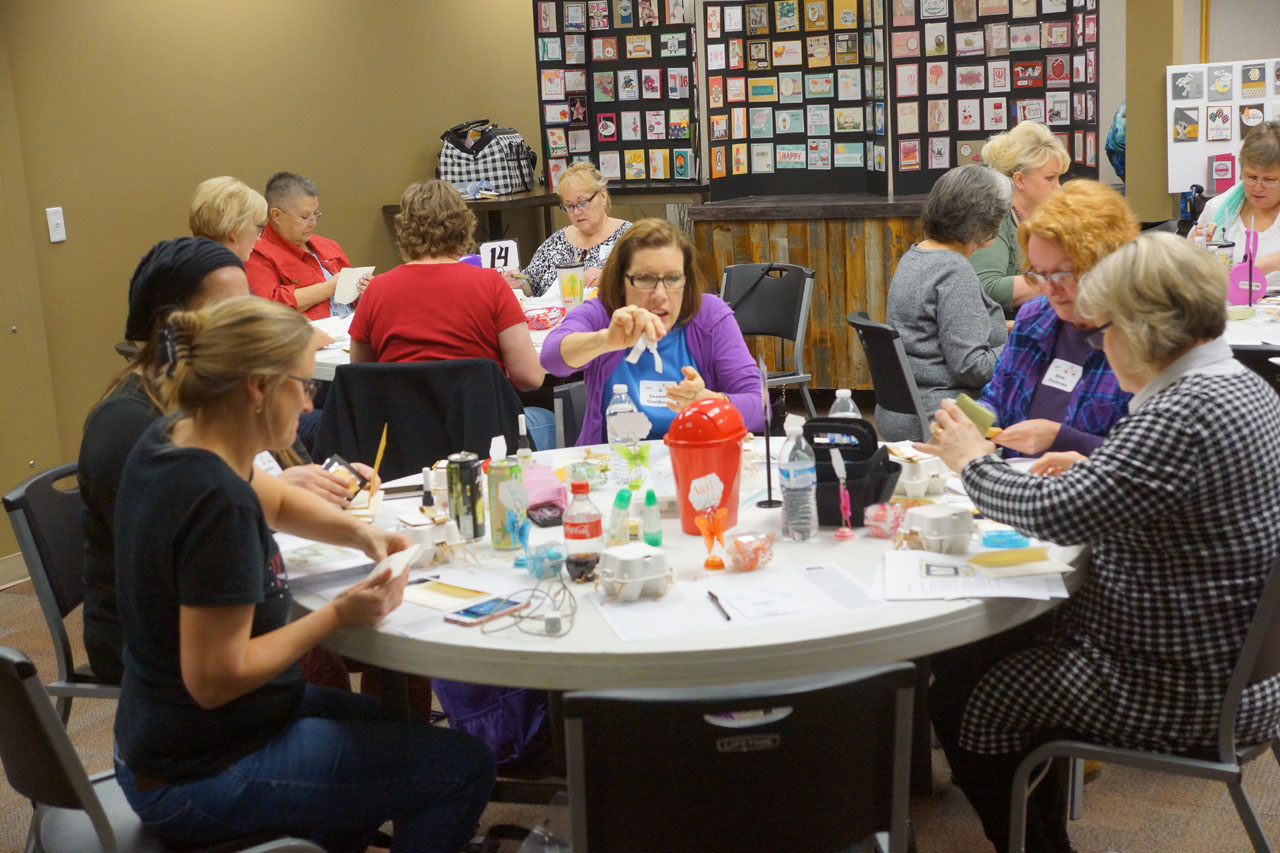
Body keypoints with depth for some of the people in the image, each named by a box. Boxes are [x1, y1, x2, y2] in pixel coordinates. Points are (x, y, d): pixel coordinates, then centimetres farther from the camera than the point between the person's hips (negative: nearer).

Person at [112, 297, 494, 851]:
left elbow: (274, 500, 17)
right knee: (464, 768, -4)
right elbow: (214, 679, -28)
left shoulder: (169, 440, -1)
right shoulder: (219, 503, -30)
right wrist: (337, 615, -20)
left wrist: (360, 532, 0)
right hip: (202, 781, -10)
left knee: (388, 721, 28)